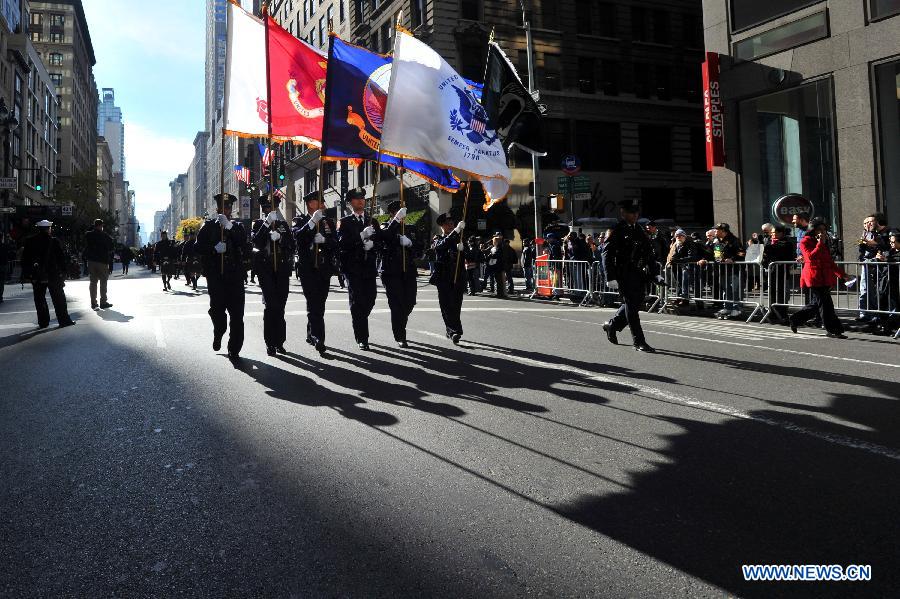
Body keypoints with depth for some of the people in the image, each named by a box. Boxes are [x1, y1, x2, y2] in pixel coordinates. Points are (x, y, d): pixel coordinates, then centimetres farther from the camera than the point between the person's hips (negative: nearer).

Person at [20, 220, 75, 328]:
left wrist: (25, 275, 11)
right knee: (59, 299, 3)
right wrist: (63, 274, 1)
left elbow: (25, 259, 6)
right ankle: (64, 320, 3)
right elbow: (62, 258, -6)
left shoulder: (29, 242, 3)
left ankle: (43, 322, 9)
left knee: (39, 299, 9)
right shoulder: (54, 241, -7)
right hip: (54, 275, -2)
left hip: (36, 277, 3)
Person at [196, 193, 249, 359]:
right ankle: (218, 334, 30)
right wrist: (214, 248, -14)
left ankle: (234, 350, 1)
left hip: (235, 275, 1)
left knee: (237, 314, -5)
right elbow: (199, 247, 3)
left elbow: (244, 244, -6)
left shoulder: (238, 226, 13)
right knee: (217, 309, -2)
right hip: (215, 276, 0)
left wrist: (229, 226, -15)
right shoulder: (209, 226, 11)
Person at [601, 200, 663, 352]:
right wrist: (611, 275, -16)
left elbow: (649, 253, 18)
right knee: (631, 305, -4)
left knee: (635, 304, 13)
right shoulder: (618, 230, -6)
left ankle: (612, 326, 34)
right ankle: (639, 342, 1)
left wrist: (653, 274, 10)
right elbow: (607, 253, -10)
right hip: (625, 275, -7)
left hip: (640, 274, 7)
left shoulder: (639, 230, 15)